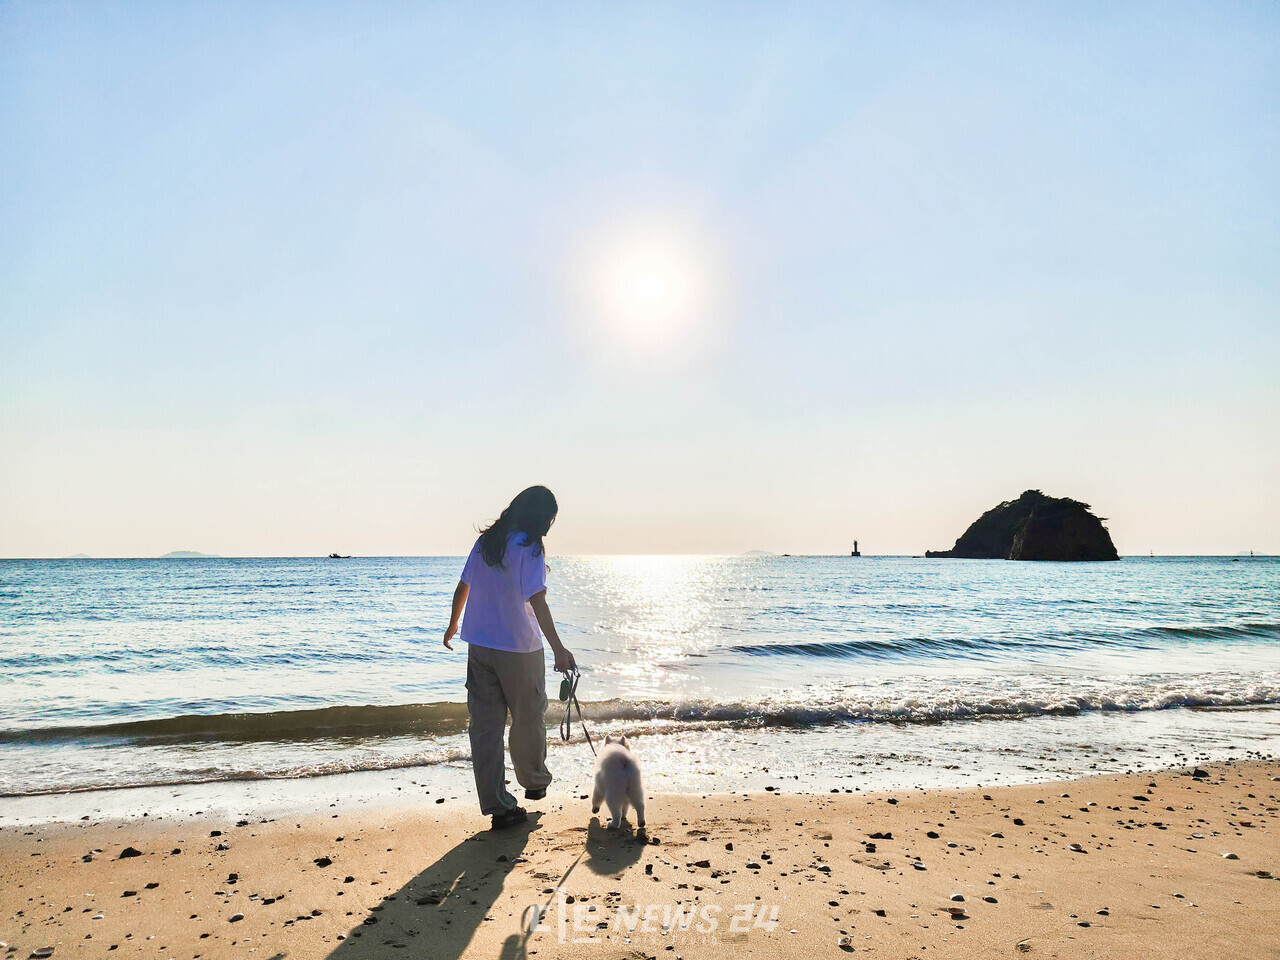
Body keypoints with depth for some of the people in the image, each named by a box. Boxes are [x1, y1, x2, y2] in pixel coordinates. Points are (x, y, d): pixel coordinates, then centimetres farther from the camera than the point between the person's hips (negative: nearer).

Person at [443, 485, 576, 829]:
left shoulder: (486, 541, 6)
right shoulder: (529, 548, -13)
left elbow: (463, 587, 13)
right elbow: (537, 601, -23)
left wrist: (453, 624, 29)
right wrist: (558, 649, -26)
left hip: (479, 645, 6)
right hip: (519, 647, -6)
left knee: (484, 725, 8)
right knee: (529, 718, 16)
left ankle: (498, 806, 11)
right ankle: (534, 782, 35)